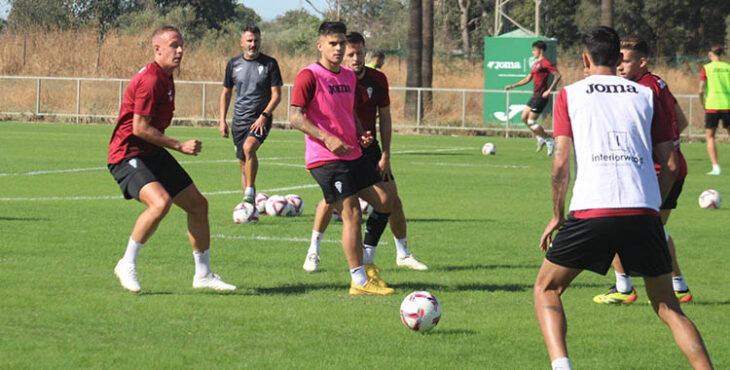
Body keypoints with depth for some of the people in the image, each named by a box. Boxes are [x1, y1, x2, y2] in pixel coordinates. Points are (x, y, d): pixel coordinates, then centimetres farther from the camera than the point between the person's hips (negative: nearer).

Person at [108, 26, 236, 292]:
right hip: (128, 155, -10)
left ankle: (203, 274, 22)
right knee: (161, 203, -32)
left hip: (153, 154, 10)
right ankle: (127, 265, -15)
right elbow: (140, 128, -22)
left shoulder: (166, 78, 12)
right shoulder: (150, 81, -20)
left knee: (198, 204, 10)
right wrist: (179, 146, -18)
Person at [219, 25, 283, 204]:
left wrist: (263, 116, -16)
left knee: (248, 147, -31)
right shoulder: (234, 64, 6)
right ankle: (249, 205, 17)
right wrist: (222, 120, 8)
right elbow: (226, 93, 15)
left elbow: (276, 95, -4)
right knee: (244, 164, 7)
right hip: (239, 120, 4)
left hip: (260, 120, -4)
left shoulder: (270, 64, -3)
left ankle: (250, 193, -27)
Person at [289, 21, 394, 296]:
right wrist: (327, 138, -23)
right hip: (324, 159, -8)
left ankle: (366, 264, 18)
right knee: (352, 213, -11)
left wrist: (361, 134, 8)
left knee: (384, 202, 4)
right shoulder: (309, 76, -9)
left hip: (352, 155, 8)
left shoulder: (349, 76, 15)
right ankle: (359, 281, -6)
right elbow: (296, 117, -14)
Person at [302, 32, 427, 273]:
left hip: (369, 148, 3)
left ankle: (403, 254, 16)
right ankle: (313, 251, -6)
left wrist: (385, 156, -3)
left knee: (391, 198, 0)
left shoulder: (378, 80, -4)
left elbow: (384, 118, 2)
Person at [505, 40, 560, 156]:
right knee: (524, 118, 11)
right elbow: (528, 79, 25)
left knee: (531, 121, -9)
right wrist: (513, 86, 20)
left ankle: (549, 141, 0)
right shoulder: (536, 64, 18)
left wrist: (549, 90, -24)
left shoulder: (545, 63, -12)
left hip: (541, 96, -10)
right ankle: (540, 138, 19)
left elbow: (557, 75, -19)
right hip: (535, 96, 10)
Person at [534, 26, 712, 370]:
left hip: (591, 213, -2)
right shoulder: (647, 95, 16)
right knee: (666, 306, 14)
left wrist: (557, 215, 11)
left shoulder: (570, 95, 10)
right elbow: (670, 164, 11)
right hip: (644, 213, 2)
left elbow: (561, 161, 1)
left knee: (546, 289, 14)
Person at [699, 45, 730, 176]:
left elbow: (701, 89, -7)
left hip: (712, 106, -2)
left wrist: (702, 102, 7)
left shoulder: (706, 68, 1)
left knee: (710, 136, 9)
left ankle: (716, 167, -2)